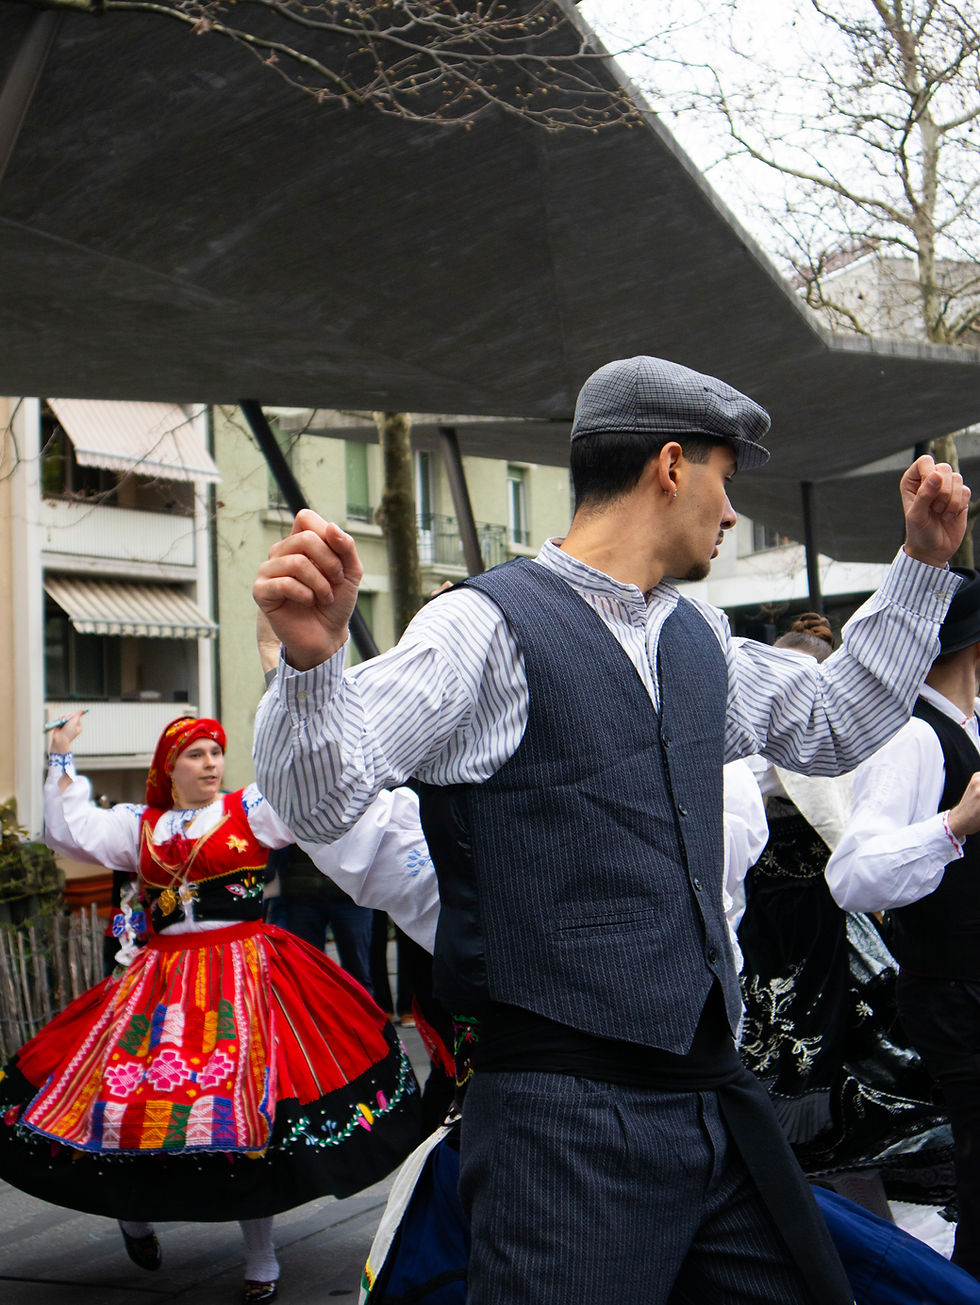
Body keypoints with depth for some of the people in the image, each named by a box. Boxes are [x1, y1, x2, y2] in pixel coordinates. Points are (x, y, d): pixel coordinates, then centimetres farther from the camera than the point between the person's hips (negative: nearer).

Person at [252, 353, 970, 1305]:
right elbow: (321, 799, -18)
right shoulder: (489, 627, -10)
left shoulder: (698, 640, 15)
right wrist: (313, 656, -38)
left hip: (716, 1090, 8)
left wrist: (923, 560, 25)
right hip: (568, 1112, -8)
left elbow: (834, 726, 29)